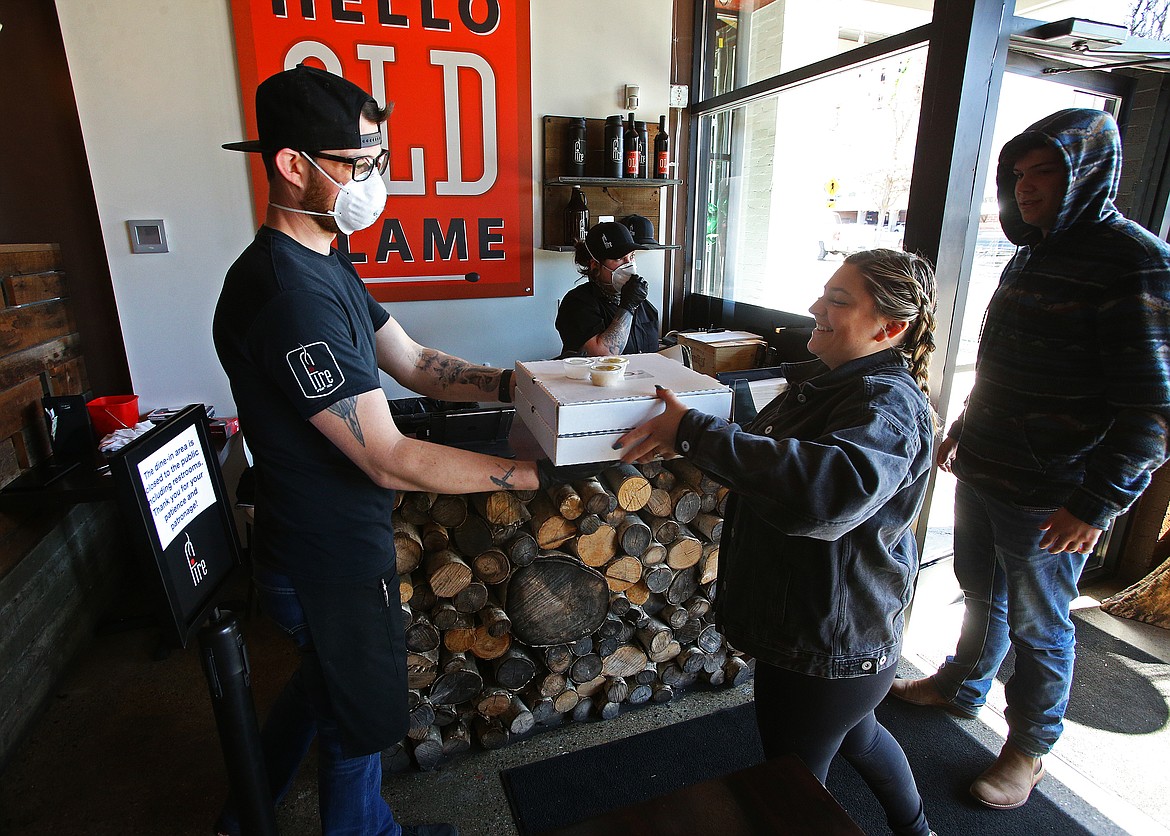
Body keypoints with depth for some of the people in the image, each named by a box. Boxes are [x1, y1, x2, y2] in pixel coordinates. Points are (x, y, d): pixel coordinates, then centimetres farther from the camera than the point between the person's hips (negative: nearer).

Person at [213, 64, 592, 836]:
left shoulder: (323, 264, 5)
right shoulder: (286, 293, -30)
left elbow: (414, 363, 5)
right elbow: (393, 461, -32)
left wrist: (518, 384, -8)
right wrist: (545, 472, -30)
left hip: (329, 539, 10)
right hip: (332, 560, -10)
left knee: (325, 677, 32)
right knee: (361, 719, 17)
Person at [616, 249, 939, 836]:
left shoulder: (890, 404, -26)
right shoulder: (826, 381, 4)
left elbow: (834, 487, -47)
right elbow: (776, 455, 17)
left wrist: (695, 433, -42)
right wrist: (684, 434, 0)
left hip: (830, 649, -10)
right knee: (857, 737, 33)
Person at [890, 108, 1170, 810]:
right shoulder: (1033, 255, 10)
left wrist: (1097, 503, -20)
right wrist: (965, 430, 22)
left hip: (1049, 500, -7)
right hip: (983, 475, 7)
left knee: (1039, 626, 11)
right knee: (980, 592, 23)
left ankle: (1030, 750, 32)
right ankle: (962, 686, 46)